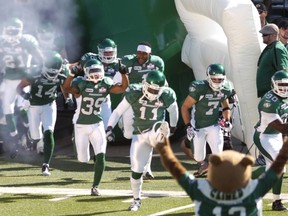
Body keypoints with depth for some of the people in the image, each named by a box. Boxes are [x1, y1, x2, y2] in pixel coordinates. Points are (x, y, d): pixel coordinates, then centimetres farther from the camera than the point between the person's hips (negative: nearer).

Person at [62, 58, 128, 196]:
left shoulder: (106, 84, -1)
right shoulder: (83, 84, -9)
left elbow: (123, 88, -5)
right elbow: (66, 89, -22)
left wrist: (123, 73, -19)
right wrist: (72, 74, -34)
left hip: (97, 125, 1)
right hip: (81, 126, -1)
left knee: (100, 155, -13)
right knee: (83, 159, 5)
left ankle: (95, 186, -4)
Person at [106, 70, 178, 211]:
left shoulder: (167, 96, -11)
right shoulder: (134, 93, -13)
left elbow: (173, 111, 10)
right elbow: (118, 111, -6)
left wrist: (172, 128, 23)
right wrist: (109, 127, -17)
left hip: (155, 131, 0)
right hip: (139, 134, 1)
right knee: (136, 169, 0)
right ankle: (136, 199, 17)